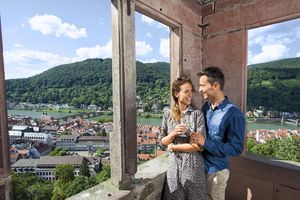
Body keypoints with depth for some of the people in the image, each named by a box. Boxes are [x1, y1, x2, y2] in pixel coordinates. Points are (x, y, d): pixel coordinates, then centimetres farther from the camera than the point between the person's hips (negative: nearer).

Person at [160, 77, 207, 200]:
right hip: (174, 165, 2)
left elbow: (199, 145, -15)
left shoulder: (197, 114, -11)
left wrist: (173, 147, -11)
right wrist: (173, 134, -17)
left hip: (193, 165, -2)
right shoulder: (167, 115, -2)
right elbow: (163, 141, 3)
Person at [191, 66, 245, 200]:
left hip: (216, 170, -5)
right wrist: (198, 140, -6)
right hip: (200, 166, 6)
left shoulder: (233, 114, -22)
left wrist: (205, 143, -25)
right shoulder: (206, 107, -2)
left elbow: (236, 148, -20)